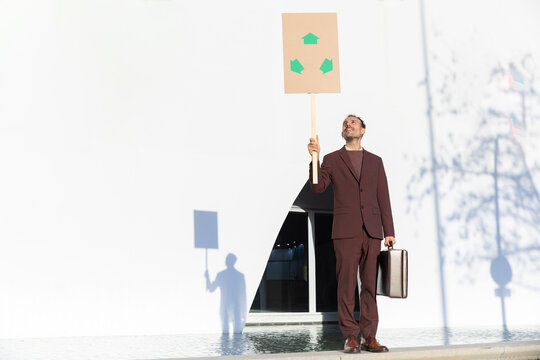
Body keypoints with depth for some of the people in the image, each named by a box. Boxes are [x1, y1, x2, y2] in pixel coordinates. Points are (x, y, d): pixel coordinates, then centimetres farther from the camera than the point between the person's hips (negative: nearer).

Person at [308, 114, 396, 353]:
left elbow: (383, 199, 13)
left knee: (370, 286, 2)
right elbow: (318, 187, -5)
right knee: (346, 286, -3)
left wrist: (388, 232, 7)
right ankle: (350, 337, 3)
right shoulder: (332, 160, 11)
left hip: (372, 233, 2)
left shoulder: (375, 161, 16)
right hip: (346, 233, -2)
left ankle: (369, 337, 7)